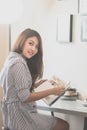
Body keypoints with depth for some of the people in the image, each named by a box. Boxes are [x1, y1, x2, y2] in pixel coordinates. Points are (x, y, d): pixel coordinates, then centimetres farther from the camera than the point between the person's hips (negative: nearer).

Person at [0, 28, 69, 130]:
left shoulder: (12, 58, 9)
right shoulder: (19, 63, -21)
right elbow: (25, 97, -21)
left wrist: (34, 85, 7)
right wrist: (52, 91, -16)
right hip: (20, 116, -10)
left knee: (59, 121, 20)